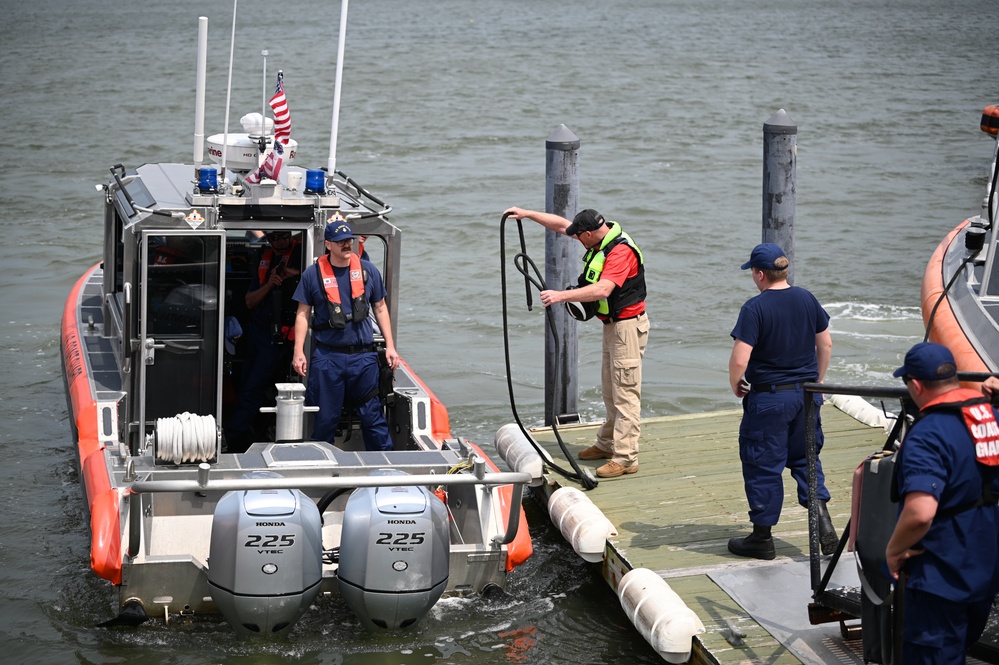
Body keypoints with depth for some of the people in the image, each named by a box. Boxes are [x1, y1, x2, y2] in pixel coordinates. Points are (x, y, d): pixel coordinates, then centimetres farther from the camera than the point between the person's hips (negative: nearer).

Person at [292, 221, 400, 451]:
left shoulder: (368, 271, 5)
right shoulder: (313, 274, 0)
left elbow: (380, 308, 12)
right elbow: (303, 314, 4)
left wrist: (390, 346, 8)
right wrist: (298, 352, -3)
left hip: (363, 355, 1)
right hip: (327, 356, -1)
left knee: (372, 415, 5)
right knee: (325, 419, 5)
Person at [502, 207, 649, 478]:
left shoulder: (621, 251, -24)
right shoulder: (602, 237, 5)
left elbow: (602, 290, -35)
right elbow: (561, 224, 17)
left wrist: (562, 295, -36)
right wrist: (527, 214, 16)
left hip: (628, 325, -10)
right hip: (612, 324, 10)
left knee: (626, 393, -10)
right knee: (610, 391, 19)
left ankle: (626, 458, -10)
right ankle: (607, 444, 30)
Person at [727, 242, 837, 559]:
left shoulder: (755, 308, -18)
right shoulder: (807, 299, 1)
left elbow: (740, 359, -22)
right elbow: (825, 344, 10)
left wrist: (735, 385, -3)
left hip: (768, 398, -6)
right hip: (806, 393, 6)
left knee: (763, 465, 6)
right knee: (805, 458, 18)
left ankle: (762, 537, 14)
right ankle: (822, 519, 3)